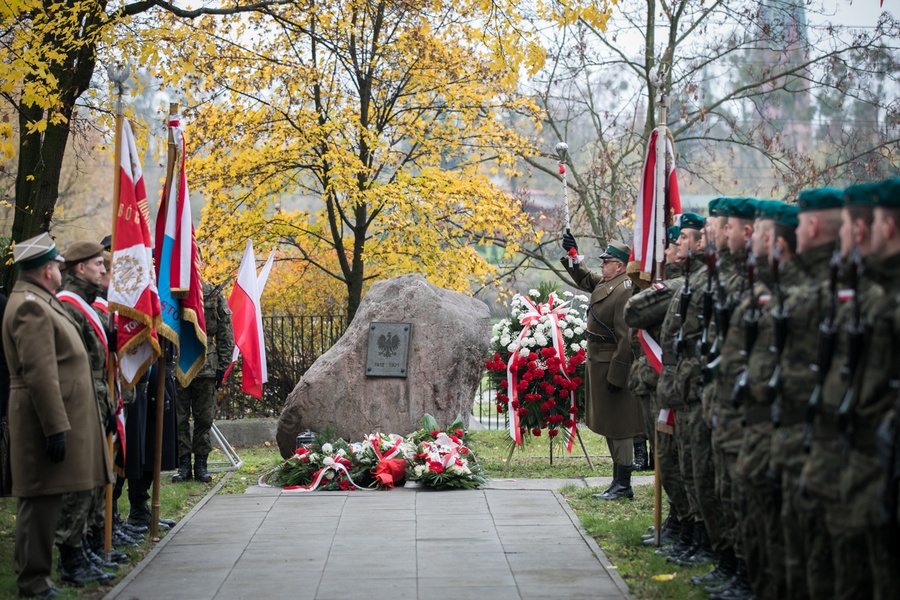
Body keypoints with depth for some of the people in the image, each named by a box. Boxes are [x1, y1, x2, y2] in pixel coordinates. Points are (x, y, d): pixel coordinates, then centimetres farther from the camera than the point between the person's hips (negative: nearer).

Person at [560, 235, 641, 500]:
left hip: (613, 366, -10)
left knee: (618, 427, -4)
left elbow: (626, 338, -24)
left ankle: (623, 485, 3)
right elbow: (585, 280, 32)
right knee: (610, 426, 16)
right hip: (600, 365, 10)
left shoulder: (624, 291, -21)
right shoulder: (606, 283, 9)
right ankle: (619, 481, 24)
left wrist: (616, 376, -24)